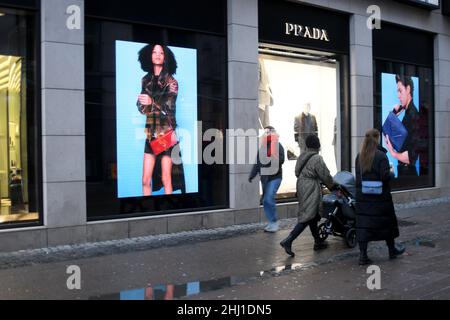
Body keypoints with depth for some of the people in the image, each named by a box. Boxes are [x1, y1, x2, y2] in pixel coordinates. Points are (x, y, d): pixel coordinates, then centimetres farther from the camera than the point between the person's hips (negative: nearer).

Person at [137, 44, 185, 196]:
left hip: (166, 133, -3)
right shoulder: (146, 80, 11)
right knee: (145, 180, 0)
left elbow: (170, 105, -12)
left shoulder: (171, 81, 1)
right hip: (151, 134, 3)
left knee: (166, 179, -3)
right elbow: (141, 107, 8)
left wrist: (152, 102, -27)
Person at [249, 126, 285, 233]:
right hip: (264, 177, 7)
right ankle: (272, 223, 19)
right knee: (265, 201, 8)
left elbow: (281, 160, -17)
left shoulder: (278, 146, -6)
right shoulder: (262, 147, 13)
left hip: (275, 177, -7)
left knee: (268, 199, -17)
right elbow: (258, 163, 18)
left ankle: (274, 222, -3)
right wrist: (252, 175, 16)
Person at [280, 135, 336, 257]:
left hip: (301, 187, 9)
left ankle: (318, 242, 28)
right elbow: (326, 176, -11)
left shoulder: (302, 157, 9)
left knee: (313, 216, 18)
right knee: (308, 217, -7)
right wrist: (333, 185, 8)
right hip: (311, 190, -9)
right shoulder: (317, 159, -15)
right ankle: (288, 241, -14)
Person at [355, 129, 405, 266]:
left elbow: (358, 176, 9)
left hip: (362, 197, 4)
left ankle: (363, 255, 0)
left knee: (363, 225, 3)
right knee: (387, 223, 15)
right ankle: (392, 250, 31)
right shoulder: (381, 156, -13)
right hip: (380, 197, -4)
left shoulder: (359, 157, 4)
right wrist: (392, 172, 2)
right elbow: (385, 176, -17)